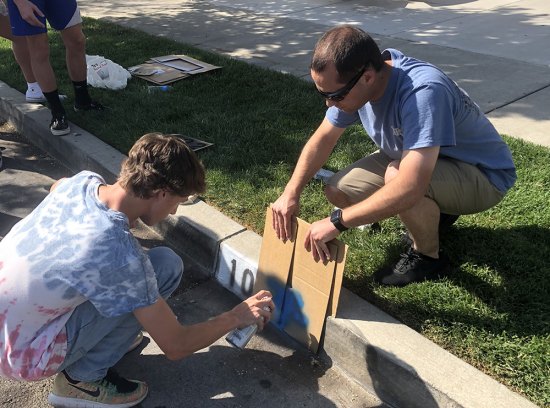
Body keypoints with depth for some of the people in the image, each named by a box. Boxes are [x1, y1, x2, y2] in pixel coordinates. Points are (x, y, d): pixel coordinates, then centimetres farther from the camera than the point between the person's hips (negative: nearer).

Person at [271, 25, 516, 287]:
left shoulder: (423, 91, -39)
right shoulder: (351, 81, -15)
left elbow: (410, 187, -47)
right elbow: (323, 139, -3)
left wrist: (337, 221, -40)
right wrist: (291, 193, -15)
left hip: (483, 175, -7)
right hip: (418, 156, 7)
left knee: (396, 176, -37)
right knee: (338, 191, -6)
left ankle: (428, 258, -6)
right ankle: (435, 209, 14)